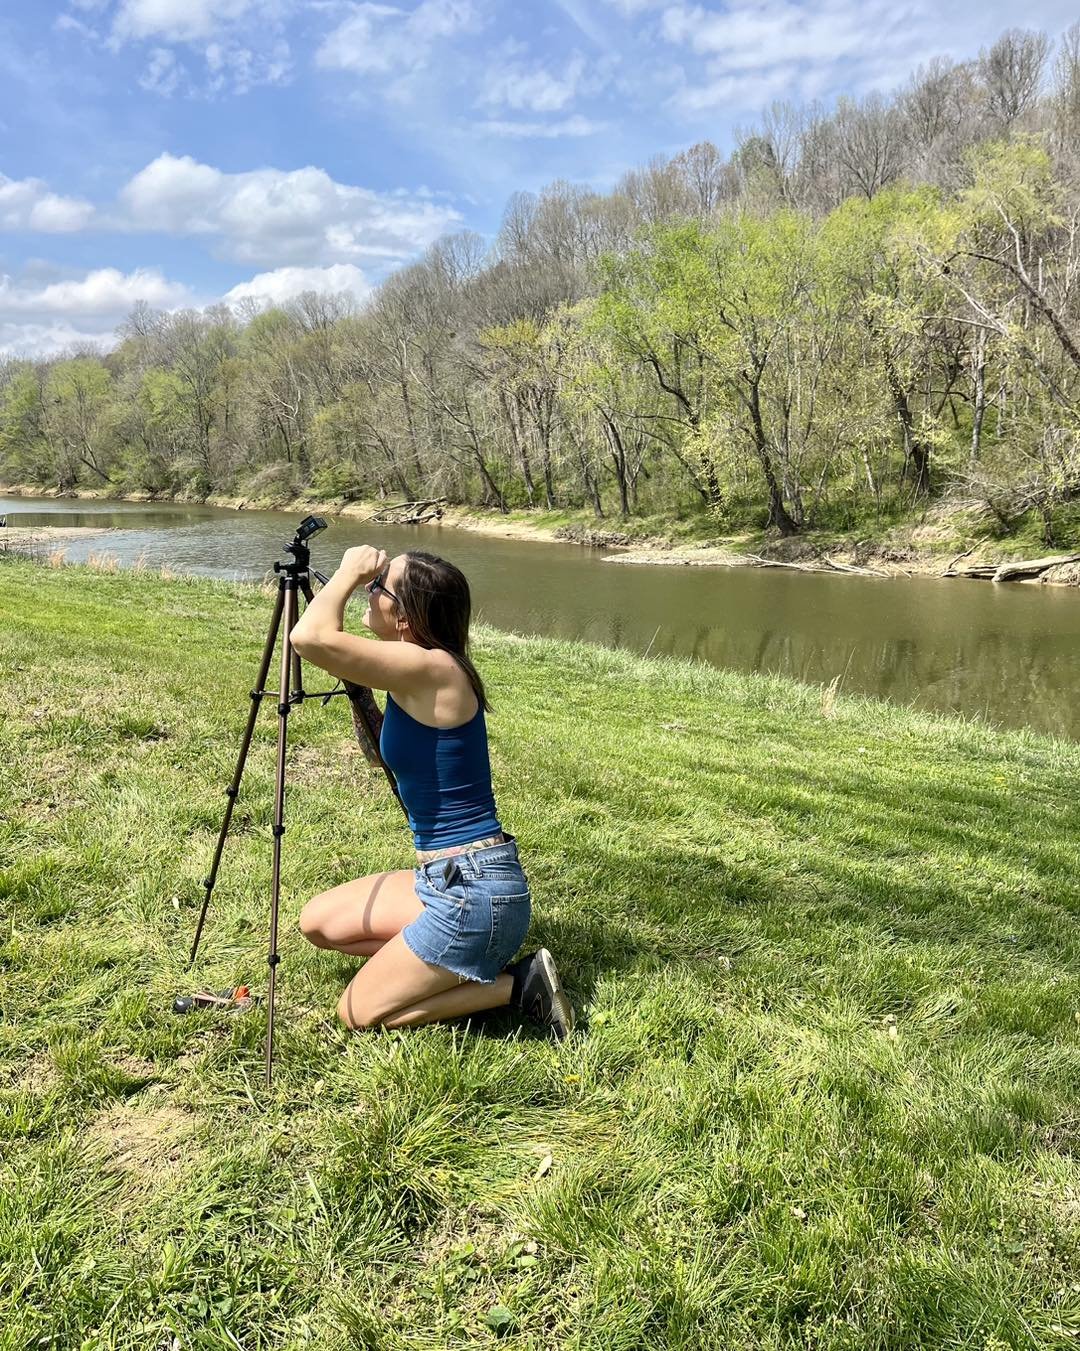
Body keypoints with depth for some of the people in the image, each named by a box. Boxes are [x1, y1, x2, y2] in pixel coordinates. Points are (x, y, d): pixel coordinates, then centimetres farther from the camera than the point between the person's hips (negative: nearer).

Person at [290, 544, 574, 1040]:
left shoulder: (431, 668, -21)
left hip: (474, 891, -9)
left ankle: (516, 984, 4)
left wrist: (349, 572, -15)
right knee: (318, 922, 18)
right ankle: (460, 964, 16)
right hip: (443, 881, 9)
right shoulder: (414, 679, 7)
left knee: (358, 1012, 3)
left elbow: (311, 638, -32)